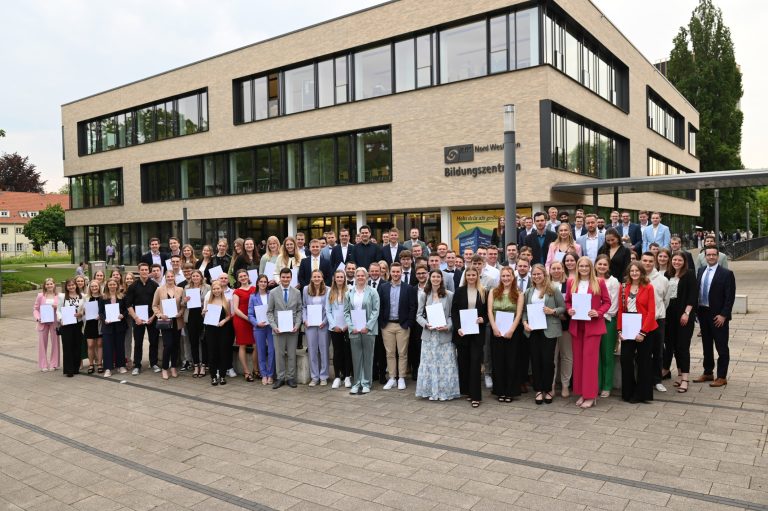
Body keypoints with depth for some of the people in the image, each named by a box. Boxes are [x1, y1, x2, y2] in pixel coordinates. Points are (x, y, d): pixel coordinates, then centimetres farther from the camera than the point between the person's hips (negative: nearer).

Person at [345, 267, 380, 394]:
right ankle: (357, 383, 15)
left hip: (368, 330, -2)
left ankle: (366, 383, 13)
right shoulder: (349, 293, 8)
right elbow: (346, 312, 7)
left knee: (368, 357, 4)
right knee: (356, 357, 6)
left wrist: (367, 326, -12)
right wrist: (351, 327, -6)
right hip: (354, 330, 2)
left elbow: (376, 311, -4)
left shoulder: (372, 292, 1)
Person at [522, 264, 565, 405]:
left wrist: (553, 311, -17)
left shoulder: (554, 290, 0)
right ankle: (538, 390, 16)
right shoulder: (528, 292, 11)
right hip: (532, 330, 3)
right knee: (535, 360, 5)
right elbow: (524, 310, 12)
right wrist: (524, 323, -4)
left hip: (549, 330, -3)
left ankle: (548, 390, 16)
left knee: (548, 360, 0)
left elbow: (563, 307, 0)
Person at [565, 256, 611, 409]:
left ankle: (590, 395, 3)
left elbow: (607, 302, 1)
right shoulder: (571, 282, 7)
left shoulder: (599, 282, -1)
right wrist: (569, 310, -7)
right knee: (578, 359, 8)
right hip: (576, 325, 4)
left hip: (593, 325, -4)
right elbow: (567, 301, 13)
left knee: (590, 359, -4)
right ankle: (582, 393, 17)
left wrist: (598, 312, -15)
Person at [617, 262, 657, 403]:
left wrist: (643, 332, -15)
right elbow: (620, 309, 6)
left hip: (643, 330, -3)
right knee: (625, 360, 2)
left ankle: (641, 394, 18)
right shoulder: (624, 287, 6)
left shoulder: (648, 287, -5)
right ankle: (628, 392, 16)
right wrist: (620, 330, -3)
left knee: (643, 362, 8)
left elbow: (651, 312, -9)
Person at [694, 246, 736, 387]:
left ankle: (722, 377, 11)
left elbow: (730, 297, -12)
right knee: (706, 345, 15)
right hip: (703, 313, 6)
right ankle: (708, 373, 27)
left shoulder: (726, 273, -9)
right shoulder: (700, 271, 9)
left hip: (718, 316, -6)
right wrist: (697, 310, 5)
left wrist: (723, 315, -16)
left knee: (721, 347, 2)